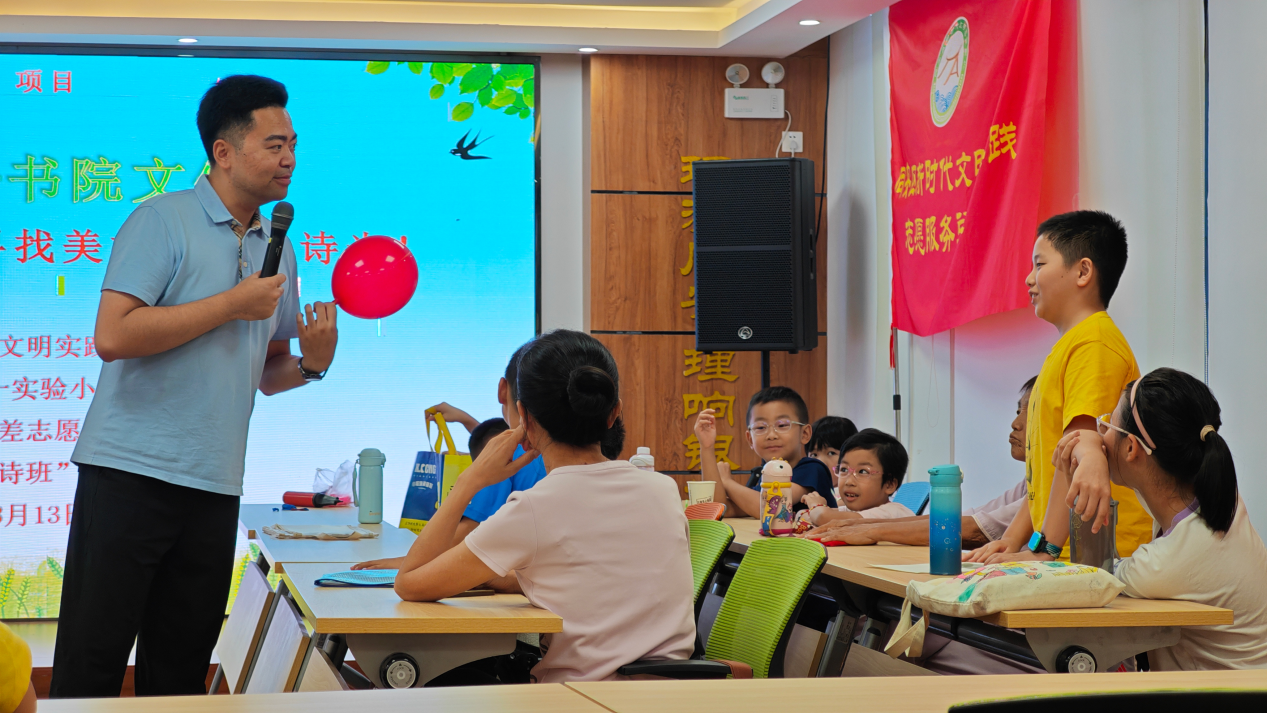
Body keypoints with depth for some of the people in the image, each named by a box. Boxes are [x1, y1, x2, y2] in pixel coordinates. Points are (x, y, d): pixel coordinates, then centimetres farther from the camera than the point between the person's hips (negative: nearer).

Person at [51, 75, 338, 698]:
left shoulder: (278, 250, 15)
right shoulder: (162, 221, -5)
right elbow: (112, 336, -17)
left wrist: (311, 364, 0)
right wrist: (233, 304, -13)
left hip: (215, 484, 6)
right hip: (129, 471, -6)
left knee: (180, 670, 9)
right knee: (92, 660, -3)